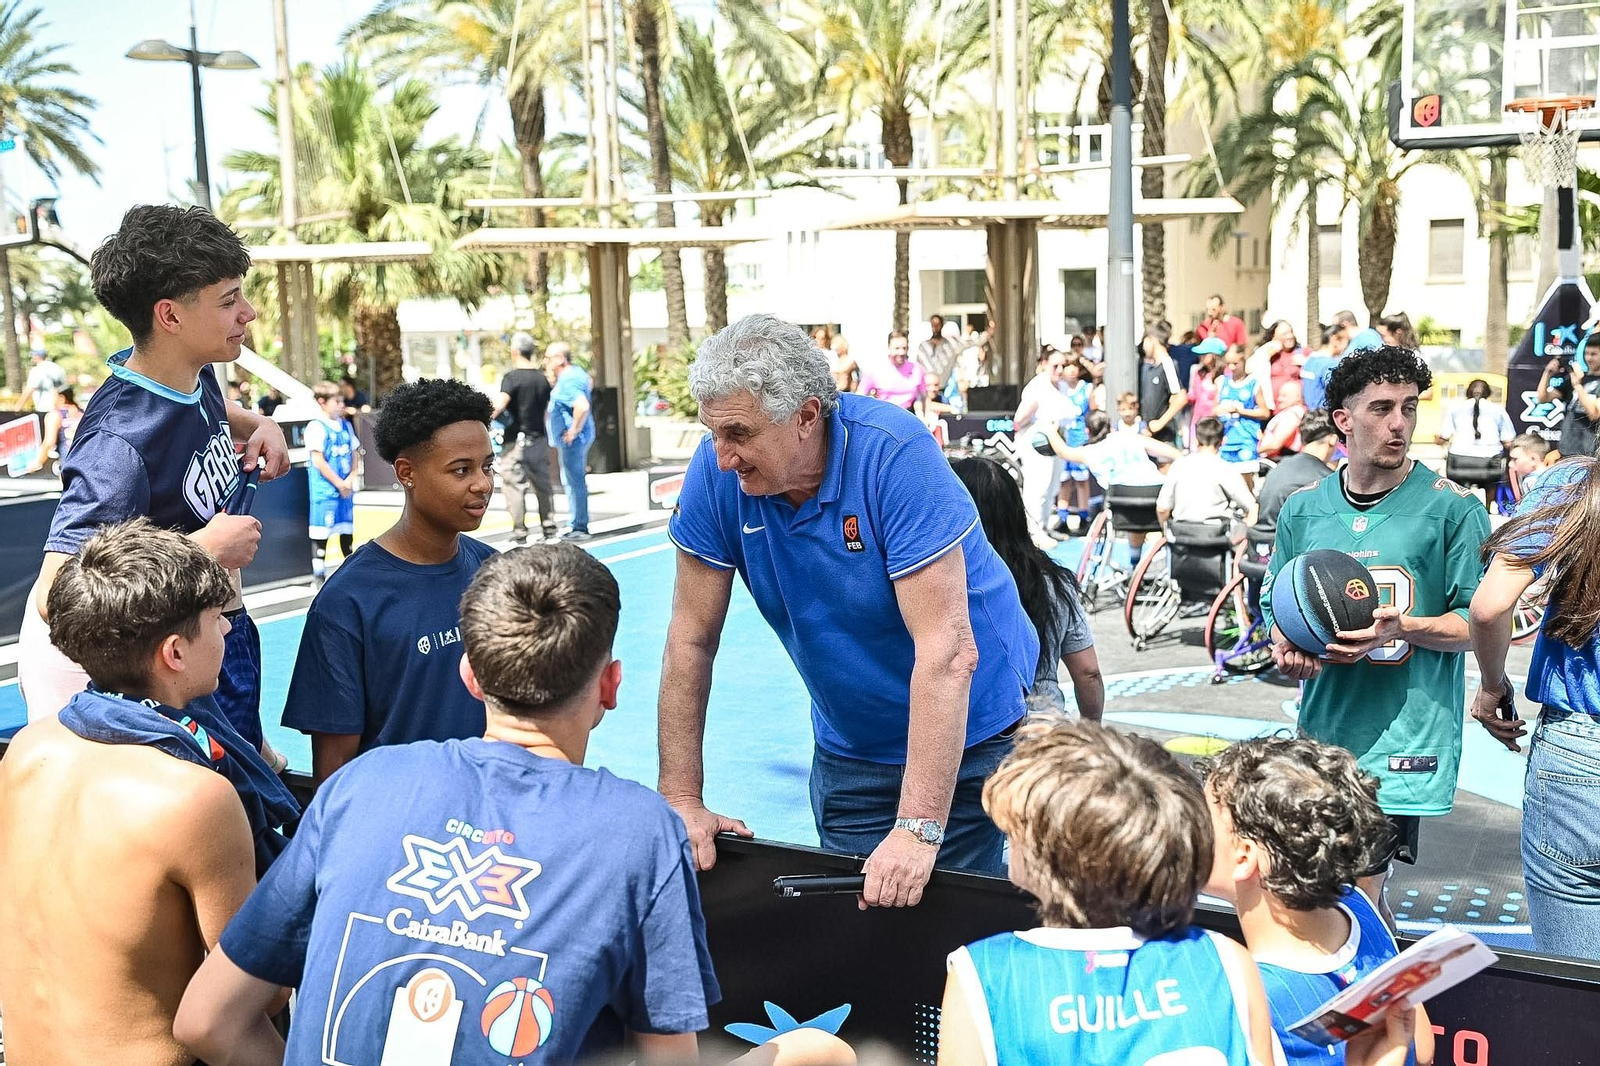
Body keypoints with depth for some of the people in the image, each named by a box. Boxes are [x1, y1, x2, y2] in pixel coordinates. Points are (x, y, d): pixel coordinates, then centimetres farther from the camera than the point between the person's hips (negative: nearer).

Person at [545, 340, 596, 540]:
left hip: (572, 439, -11)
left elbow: (582, 406, -35)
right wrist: (552, 377, 11)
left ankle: (579, 528, 2)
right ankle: (576, 523, 26)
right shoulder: (575, 371, 10)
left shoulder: (568, 380, -22)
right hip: (570, 438, 11)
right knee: (571, 480, 18)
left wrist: (574, 430, -24)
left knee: (575, 481, -4)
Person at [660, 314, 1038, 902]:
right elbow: (692, 638, -7)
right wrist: (681, 796, -9)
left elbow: (948, 650, -32)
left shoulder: (895, 455, -28)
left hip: (969, 736, -4)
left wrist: (918, 829, -36)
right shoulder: (717, 471, -14)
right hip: (847, 749, 4)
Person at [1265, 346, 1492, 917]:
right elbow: (1274, 607, 16)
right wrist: (1284, 647, -6)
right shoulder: (1303, 510, 7)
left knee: (1359, 892, -6)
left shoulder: (1453, 508, -4)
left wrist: (1402, 627, -20)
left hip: (1405, 735, -4)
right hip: (1322, 726, 4)